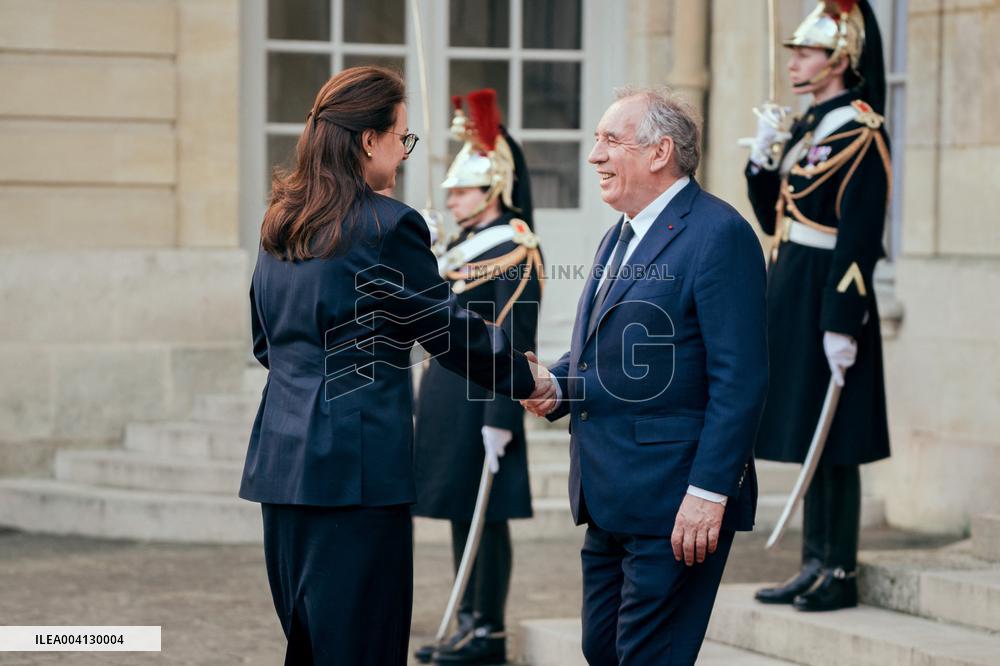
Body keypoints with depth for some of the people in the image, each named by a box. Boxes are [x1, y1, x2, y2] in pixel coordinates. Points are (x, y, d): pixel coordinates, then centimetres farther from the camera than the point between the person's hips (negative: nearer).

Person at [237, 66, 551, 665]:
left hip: (281, 459, 8)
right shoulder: (388, 225, -12)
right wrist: (528, 379, 8)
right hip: (358, 466, -8)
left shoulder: (281, 225, 12)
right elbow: (449, 327, -5)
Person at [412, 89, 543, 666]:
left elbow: (516, 343, -18)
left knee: (486, 516, -4)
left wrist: (500, 419, -23)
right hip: (449, 397, 9)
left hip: (480, 402, -9)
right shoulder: (467, 244, 15)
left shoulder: (514, 250, -13)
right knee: (460, 514, 12)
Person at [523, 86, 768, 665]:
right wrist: (556, 385, 5)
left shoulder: (719, 235, -13)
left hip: (675, 501, -9)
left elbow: (740, 379, -18)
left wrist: (708, 493, -22)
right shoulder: (622, 237, 17)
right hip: (612, 499, 9)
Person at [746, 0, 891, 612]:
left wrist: (842, 325, -22)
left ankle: (842, 574, 3)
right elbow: (773, 219, 18)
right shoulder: (810, 126, 14)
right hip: (792, 296, 9)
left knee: (833, 443, -3)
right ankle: (816, 565, 18)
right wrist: (764, 156, 2)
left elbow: (860, 238, -18)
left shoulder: (860, 132, -13)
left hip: (828, 299, -9)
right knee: (808, 440, 12)